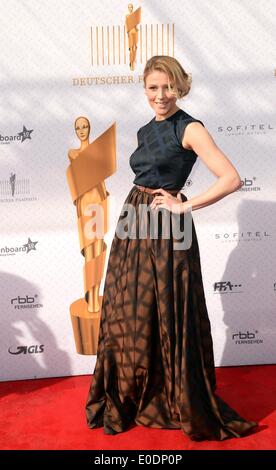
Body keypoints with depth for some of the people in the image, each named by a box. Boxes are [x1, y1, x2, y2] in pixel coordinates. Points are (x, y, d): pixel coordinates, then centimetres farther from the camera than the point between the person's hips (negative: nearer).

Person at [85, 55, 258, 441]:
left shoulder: (190, 129, -9)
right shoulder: (145, 131, 14)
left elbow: (232, 179, -18)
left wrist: (184, 206, -15)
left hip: (166, 232, -7)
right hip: (133, 226, 7)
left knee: (171, 318, 3)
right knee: (130, 315, 13)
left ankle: (188, 406, 25)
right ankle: (130, 398, 33)